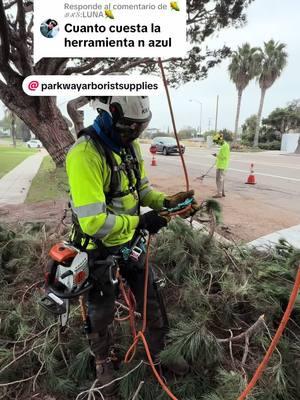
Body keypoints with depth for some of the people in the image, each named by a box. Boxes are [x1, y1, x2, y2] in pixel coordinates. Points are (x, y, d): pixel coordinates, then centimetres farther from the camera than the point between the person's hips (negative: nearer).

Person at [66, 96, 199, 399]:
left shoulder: (130, 146, -2)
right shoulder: (84, 155, -28)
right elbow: (94, 221, -32)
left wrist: (167, 202, -10)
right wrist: (140, 221, -24)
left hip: (132, 243, 7)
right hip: (101, 251, -6)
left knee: (151, 301, 22)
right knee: (102, 312, 19)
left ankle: (159, 351, 50)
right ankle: (102, 361, 51)